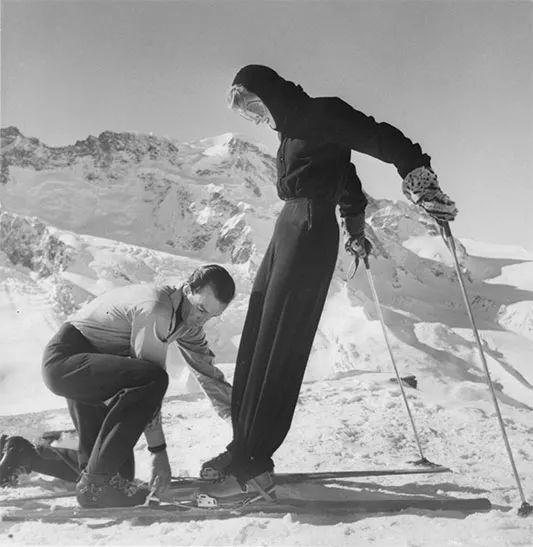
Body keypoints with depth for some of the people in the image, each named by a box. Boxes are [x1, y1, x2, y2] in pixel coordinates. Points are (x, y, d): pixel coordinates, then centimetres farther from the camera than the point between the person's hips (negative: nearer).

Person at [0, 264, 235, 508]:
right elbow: (150, 377, -24)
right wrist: (158, 450, -19)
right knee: (153, 379, -34)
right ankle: (97, 480, -23)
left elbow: (209, 374, 14)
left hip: (96, 373, 10)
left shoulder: (189, 320, 5)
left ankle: (23, 455, 26)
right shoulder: (155, 309, -24)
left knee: (120, 469, 7)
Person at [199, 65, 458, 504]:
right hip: (288, 229, 10)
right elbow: (345, 177, 29)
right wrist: (355, 227, 32)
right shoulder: (294, 129, 21)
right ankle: (245, 447, 14)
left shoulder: (321, 113, -5)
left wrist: (422, 182, -18)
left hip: (310, 233, -10)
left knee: (278, 348, -12)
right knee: (256, 343, 7)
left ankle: (252, 466, -7)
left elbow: (380, 138, -12)